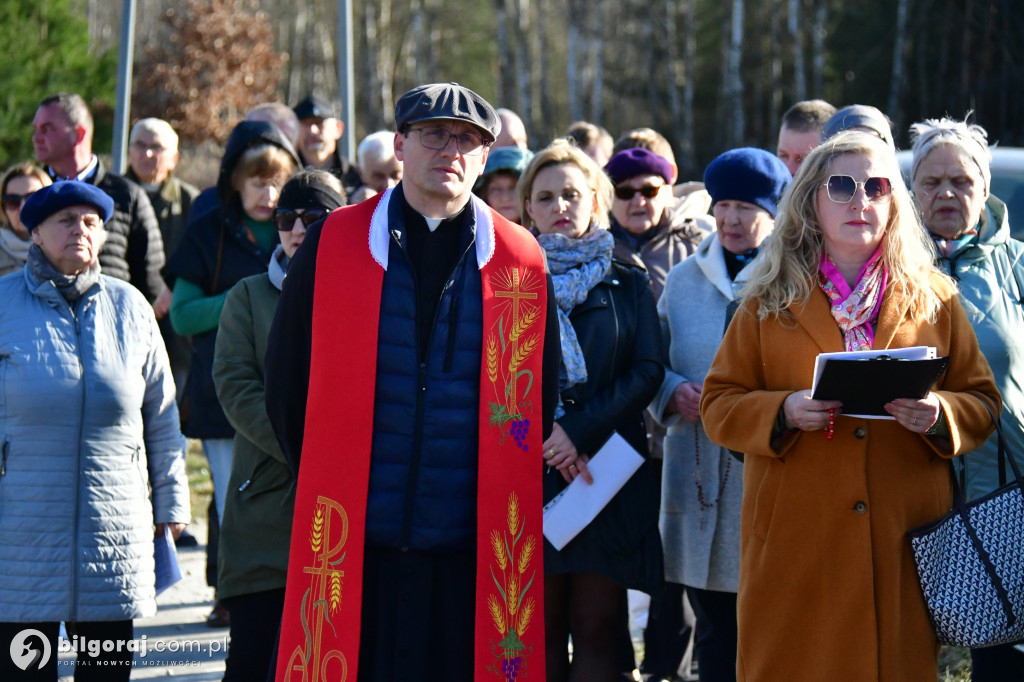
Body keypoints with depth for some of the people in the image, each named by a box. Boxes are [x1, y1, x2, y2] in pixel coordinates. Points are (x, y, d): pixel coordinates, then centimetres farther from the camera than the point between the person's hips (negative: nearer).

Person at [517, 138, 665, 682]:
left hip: (606, 471, 0)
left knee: (598, 630, -3)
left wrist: (578, 429, -11)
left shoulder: (628, 284, 12)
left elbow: (648, 371, 1)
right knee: (541, 630, -1)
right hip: (529, 472, 0)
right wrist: (545, 438, -11)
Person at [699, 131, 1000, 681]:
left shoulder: (933, 299, 10)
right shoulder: (771, 302, 8)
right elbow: (718, 405, 6)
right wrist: (783, 412, -13)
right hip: (796, 541, -1)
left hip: (904, 538, 1)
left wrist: (939, 415, -10)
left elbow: (983, 402, 12)